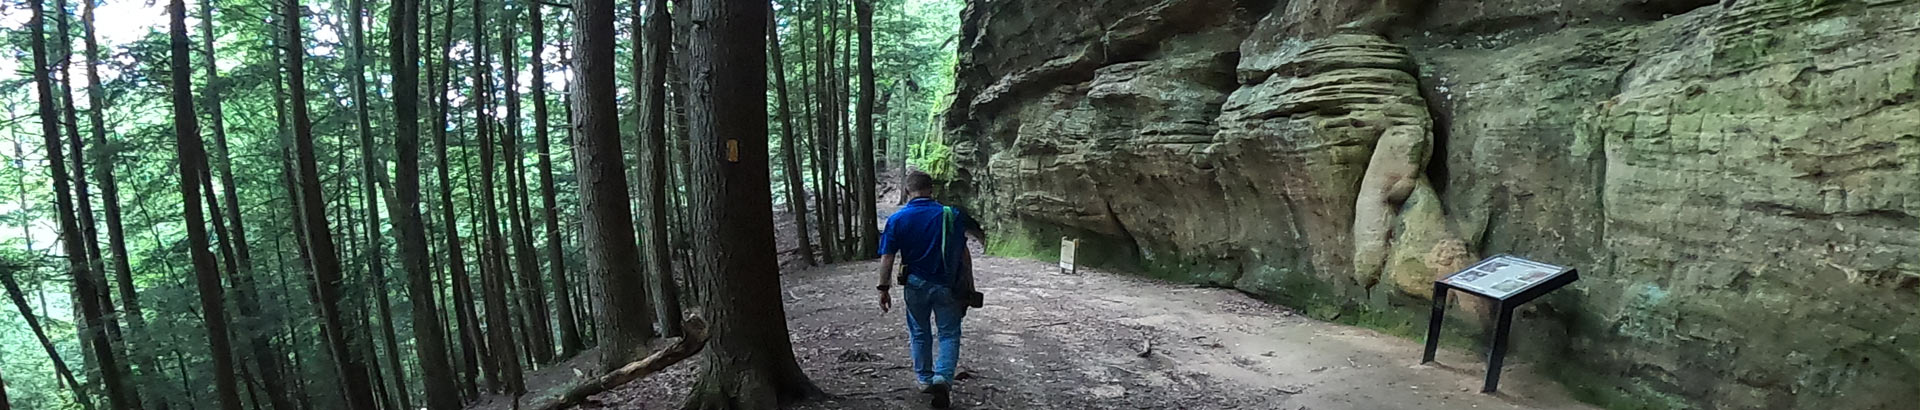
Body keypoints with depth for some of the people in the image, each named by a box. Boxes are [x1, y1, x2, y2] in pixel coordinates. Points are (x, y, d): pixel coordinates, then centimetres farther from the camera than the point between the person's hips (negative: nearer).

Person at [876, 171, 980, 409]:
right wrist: (969, 286, 7)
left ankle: (925, 380, 27)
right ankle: (943, 378, -11)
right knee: (949, 334, 7)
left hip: (915, 285, 1)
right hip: (948, 286, -1)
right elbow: (964, 255, -2)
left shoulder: (897, 219, -7)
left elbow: (887, 258, -7)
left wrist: (884, 289, 0)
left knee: (919, 333, 18)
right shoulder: (951, 215, -5)